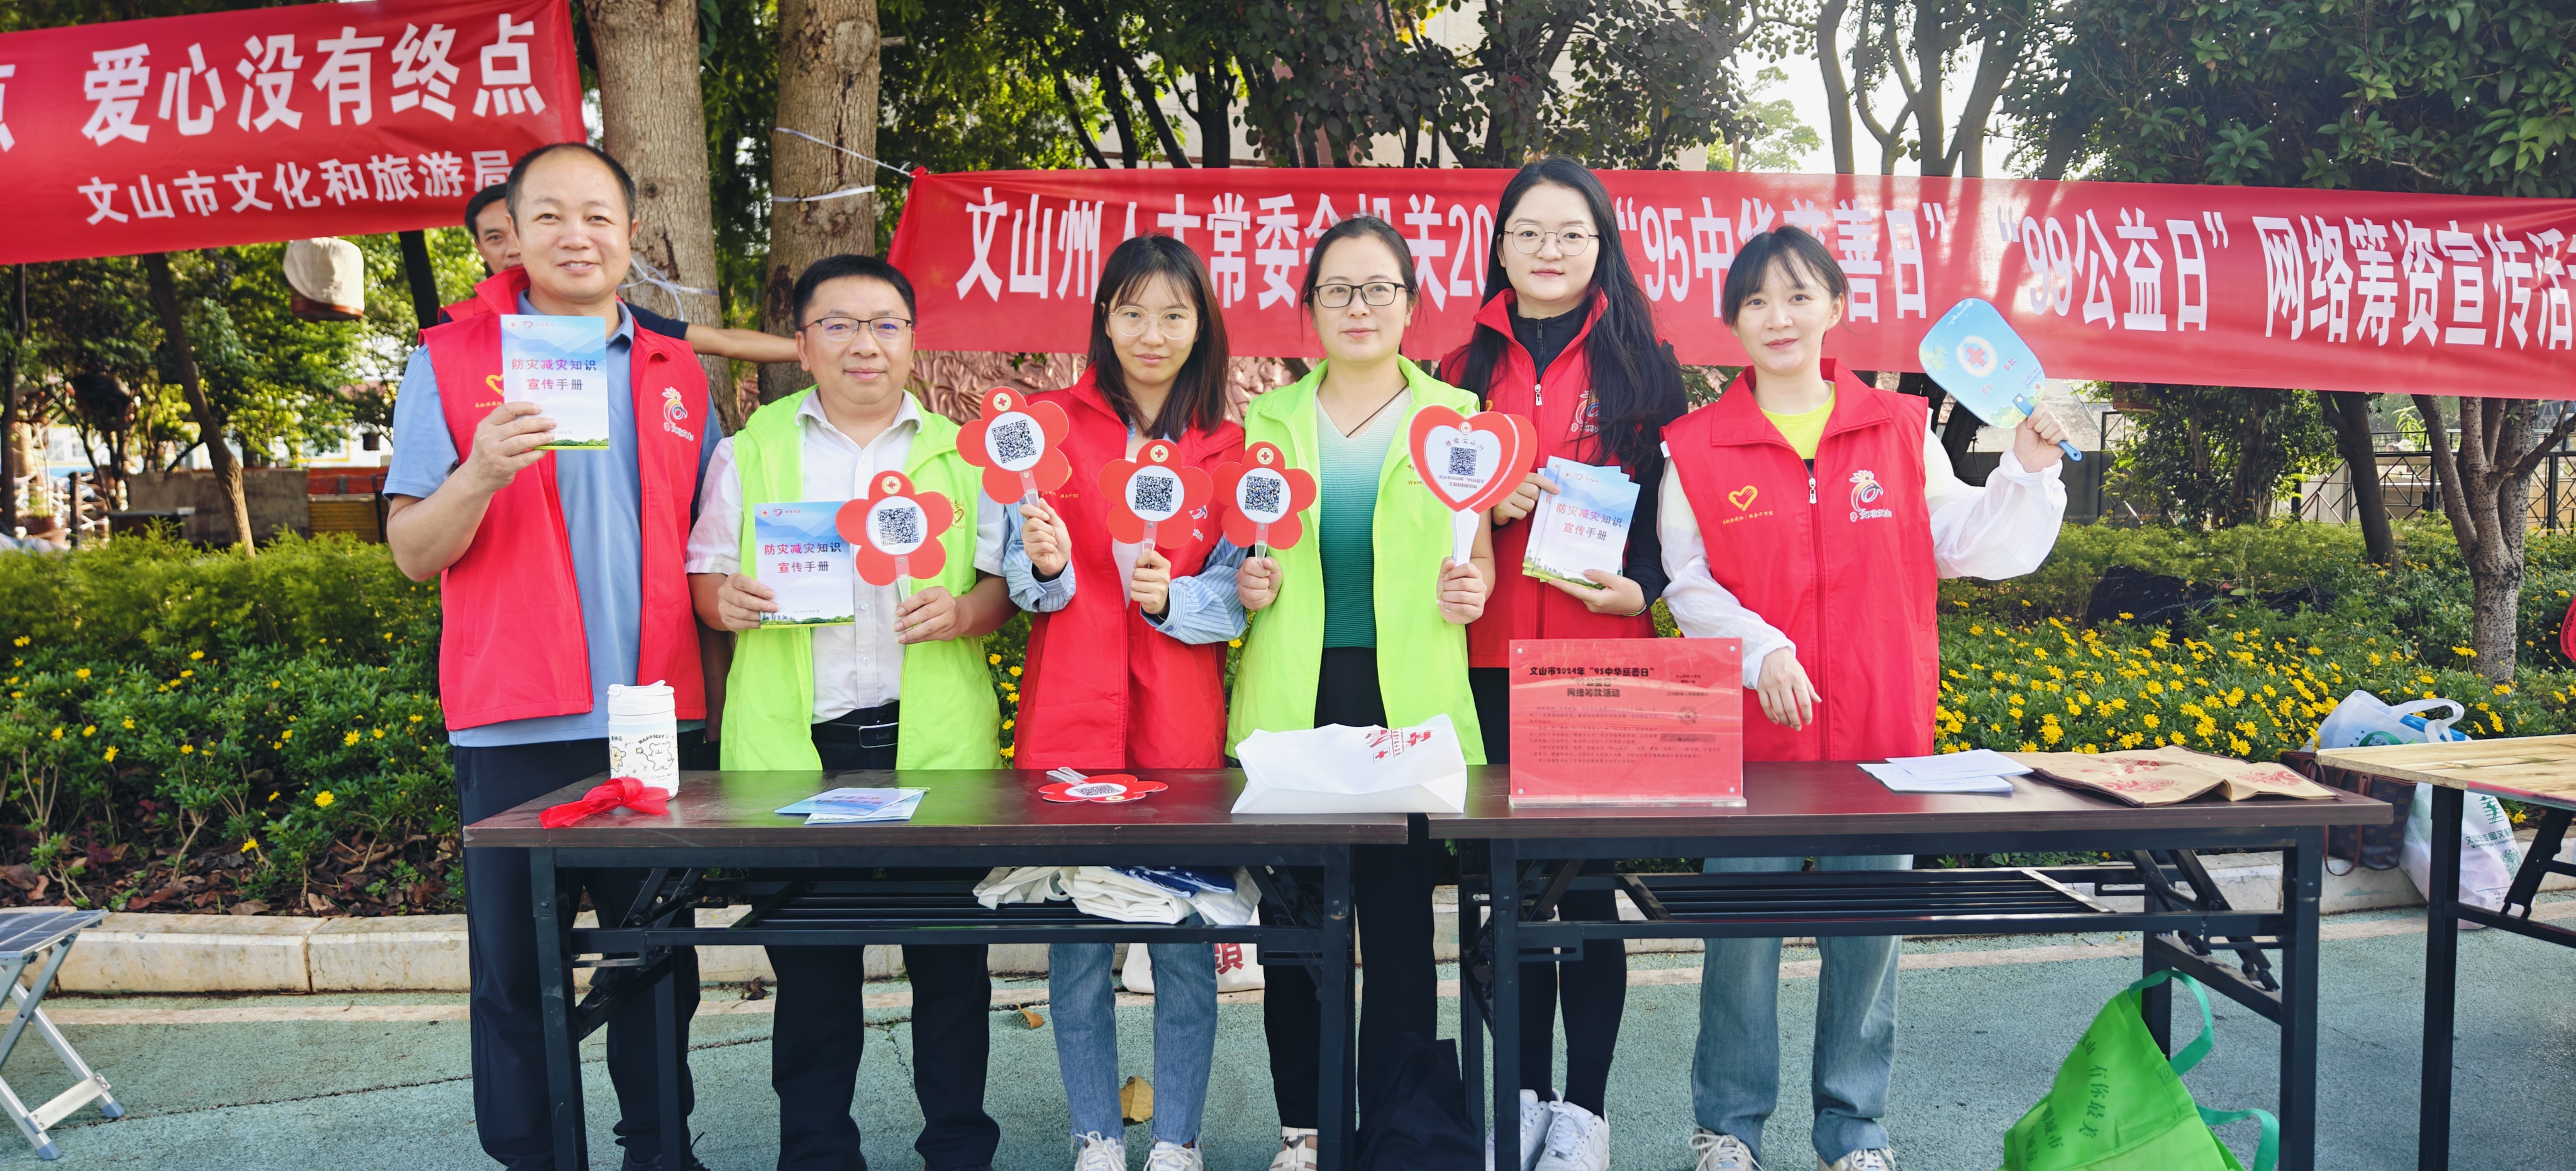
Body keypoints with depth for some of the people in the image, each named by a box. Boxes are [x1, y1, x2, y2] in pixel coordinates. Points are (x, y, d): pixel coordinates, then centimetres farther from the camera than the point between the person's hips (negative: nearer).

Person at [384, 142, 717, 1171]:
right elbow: (413, 552, -1)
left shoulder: (677, 374, 12)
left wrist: (714, 697, 5)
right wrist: (479, 474, -22)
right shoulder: (451, 361, 3)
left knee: (661, 967, 10)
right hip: (516, 728, -3)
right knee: (517, 975, 4)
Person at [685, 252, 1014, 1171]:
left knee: (949, 955, 4)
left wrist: (963, 611, -11)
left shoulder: (962, 454, 12)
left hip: (932, 742, 0)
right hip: (794, 747, 0)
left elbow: (1005, 583, 10)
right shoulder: (750, 451, 12)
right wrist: (723, 599, -9)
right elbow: (705, 573, 13)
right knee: (809, 962, 6)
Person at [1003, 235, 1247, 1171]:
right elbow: (1025, 582, 4)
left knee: (1186, 939, 3)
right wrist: (1047, 567, -18)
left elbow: (1235, 595, 4)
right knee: (1075, 939, 4)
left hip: (1182, 717, 1)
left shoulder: (1227, 447, 9)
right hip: (1069, 714, 0)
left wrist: (1167, 596, -15)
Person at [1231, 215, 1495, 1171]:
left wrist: (1470, 591, -10)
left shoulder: (1456, 416, 8)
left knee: (1399, 921, 0)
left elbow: (1475, 560, 11)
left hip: (1407, 699, -1)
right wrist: (1248, 584, -3)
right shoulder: (1268, 418, 12)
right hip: (1290, 700, 2)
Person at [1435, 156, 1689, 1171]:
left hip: (1603, 655, -2)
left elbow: (1675, 502, 6)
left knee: (1587, 877, 0)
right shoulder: (1464, 368, 12)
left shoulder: (1642, 365, 7)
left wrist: (1640, 588, -12)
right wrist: (1483, 505, -7)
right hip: (1491, 659, 2)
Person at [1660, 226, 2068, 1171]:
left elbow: (1969, 545, 10)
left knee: (1868, 928, 9)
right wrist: (1759, 649, -15)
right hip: (1750, 735, -1)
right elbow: (1687, 584, -1)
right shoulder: (1698, 446, 2)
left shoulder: (1902, 430, 8)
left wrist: (2029, 469, -3)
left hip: (1879, 730, 2)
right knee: (1741, 928, 3)